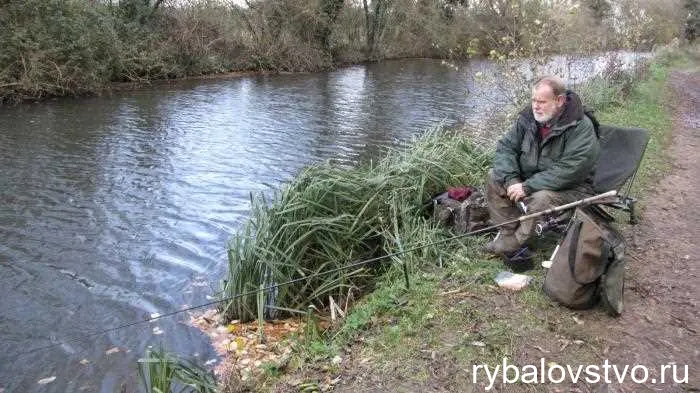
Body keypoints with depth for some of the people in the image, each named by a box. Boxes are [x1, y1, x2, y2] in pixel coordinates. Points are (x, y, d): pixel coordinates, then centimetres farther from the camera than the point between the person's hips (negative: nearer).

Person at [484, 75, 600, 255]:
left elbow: (569, 170, -30)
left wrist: (528, 186, -32)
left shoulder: (581, 127, -22)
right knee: (495, 176, -6)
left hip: (571, 188, -7)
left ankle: (514, 243, -14)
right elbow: (506, 147, -1)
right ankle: (508, 232, -4)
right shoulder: (528, 117, -2)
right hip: (529, 179, 7)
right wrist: (511, 179, -19)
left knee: (541, 198, -35)